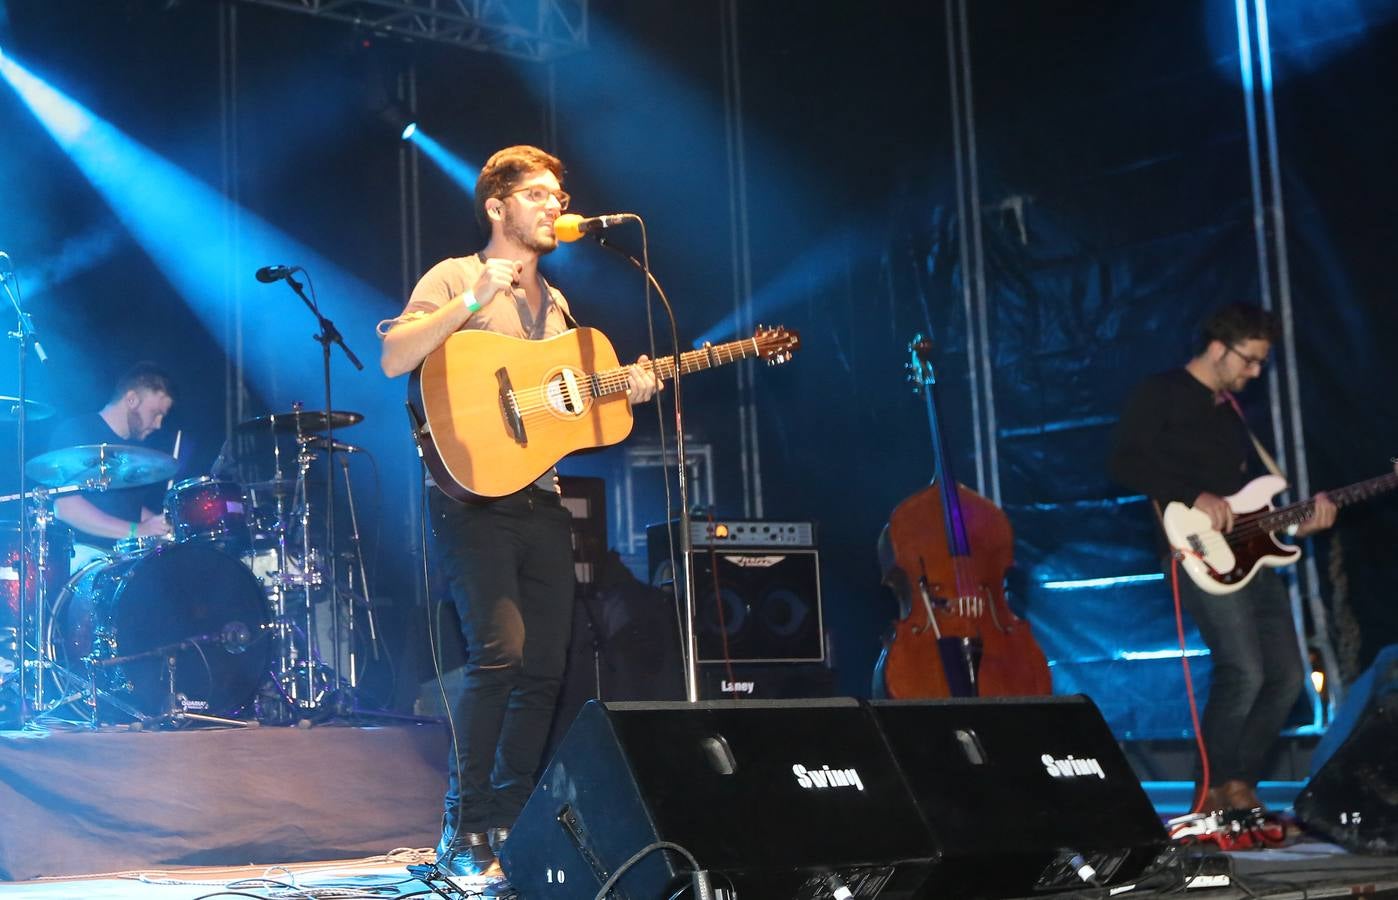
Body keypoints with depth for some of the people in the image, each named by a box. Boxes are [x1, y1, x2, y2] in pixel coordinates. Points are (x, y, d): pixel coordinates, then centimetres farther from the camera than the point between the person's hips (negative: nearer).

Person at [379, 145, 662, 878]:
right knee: (500, 651, -20)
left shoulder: (555, 305, 20)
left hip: (540, 501, 7)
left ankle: (509, 825, 14)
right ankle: (462, 831, -11)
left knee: (545, 668, 3)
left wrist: (623, 391, 7)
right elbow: (394, 359, -15)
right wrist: (473, 301, -21)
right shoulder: (455, 279, -1)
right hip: (475, 495, -7)